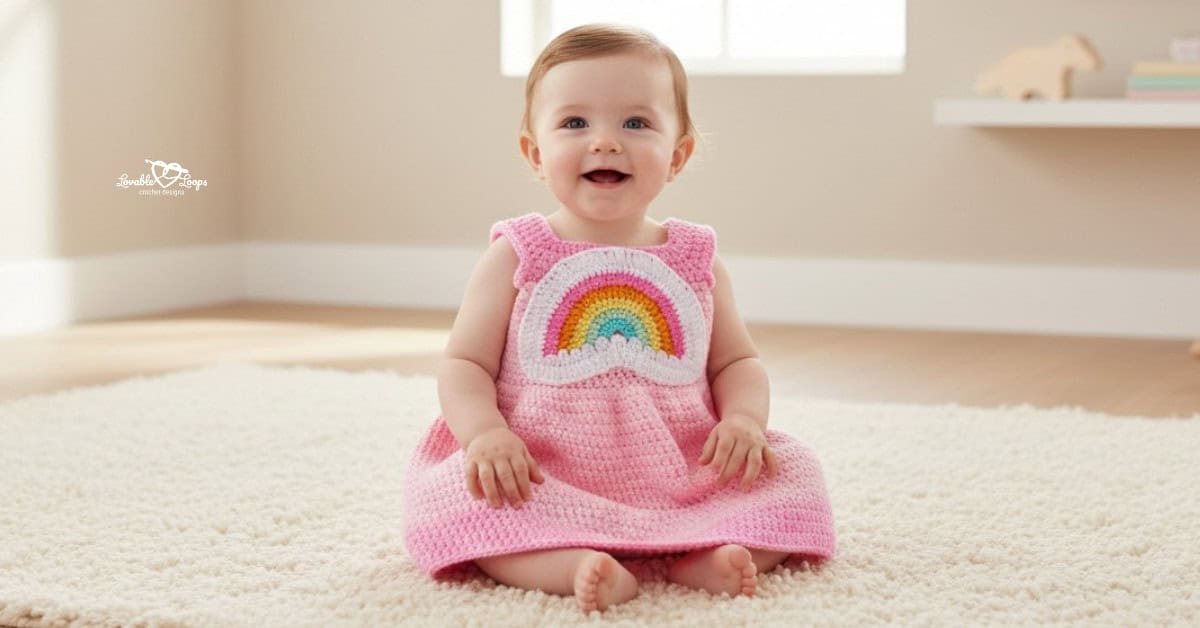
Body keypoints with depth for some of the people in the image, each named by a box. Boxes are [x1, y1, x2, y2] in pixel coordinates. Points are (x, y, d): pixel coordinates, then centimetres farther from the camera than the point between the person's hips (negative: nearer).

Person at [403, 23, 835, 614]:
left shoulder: (696, 260, 8)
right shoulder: (516, 258, 1)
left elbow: (736, 362, 15)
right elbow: (465, 364, 0)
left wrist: (743, 418, -8)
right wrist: (485, 431, -21)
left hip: (682, 476, 3)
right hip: (544, 484, -2)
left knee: (794, 472, -14)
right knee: (451, 494, -28)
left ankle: (706, 556, -33)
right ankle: (573, 565, -43)